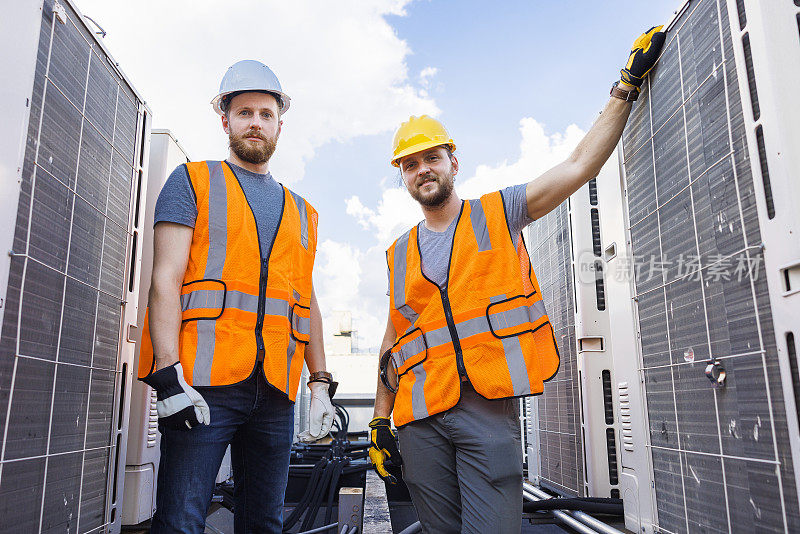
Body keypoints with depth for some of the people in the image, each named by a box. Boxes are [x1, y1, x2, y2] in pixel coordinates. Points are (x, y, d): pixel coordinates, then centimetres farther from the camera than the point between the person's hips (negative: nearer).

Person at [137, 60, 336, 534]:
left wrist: (321, 383, 10)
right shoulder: (194, 182, 7)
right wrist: (168, 375, -15)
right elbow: (166, 280, -4)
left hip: (275, 390, 4)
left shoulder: (301, 212, 20)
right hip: (203, 382, -4)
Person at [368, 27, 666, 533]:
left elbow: (580, 166, 2)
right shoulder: (400, 254, 15)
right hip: (421, 419, 3)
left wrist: (627, 85, 0)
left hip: (489, 407, -3)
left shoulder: (497, 214, 8)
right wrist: (380, 420, 14)